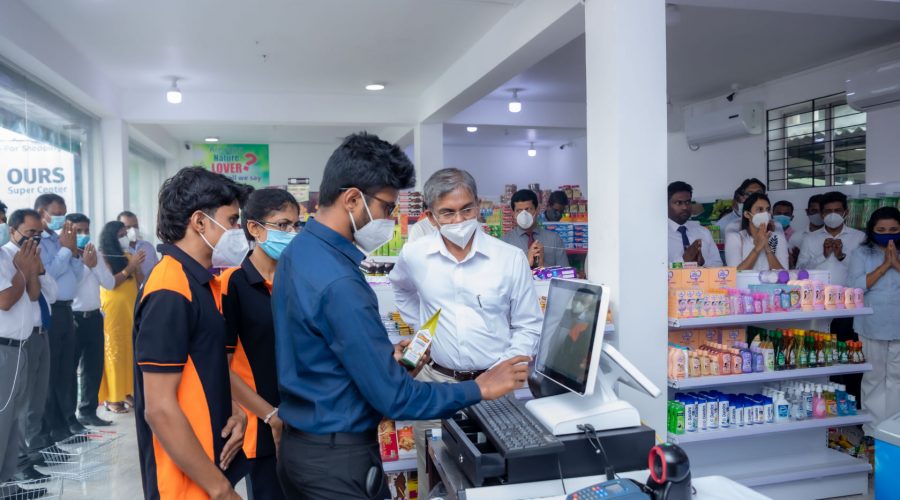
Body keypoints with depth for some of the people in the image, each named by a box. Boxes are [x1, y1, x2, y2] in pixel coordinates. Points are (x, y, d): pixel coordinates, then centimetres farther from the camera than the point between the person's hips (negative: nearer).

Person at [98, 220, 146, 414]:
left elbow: (139, 281, 11)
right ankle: (111, 397, 1)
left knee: (130, 350, 5)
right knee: (114, 351, -3)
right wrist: (130, 266, -18)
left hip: (130, 309, 6)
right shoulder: (103, 257, -5)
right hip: (113, 310, -6)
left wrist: (137, 265, -4)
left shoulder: (127, 255, 12)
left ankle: (126, 392, 12)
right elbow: (110, 283, -15)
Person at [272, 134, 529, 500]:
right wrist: (479, 389, -14)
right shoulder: (339, 284, -28)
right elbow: (394, 398, -24)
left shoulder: (299, 251, 2)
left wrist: (386, 353, 7)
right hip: (337, 457, -9)